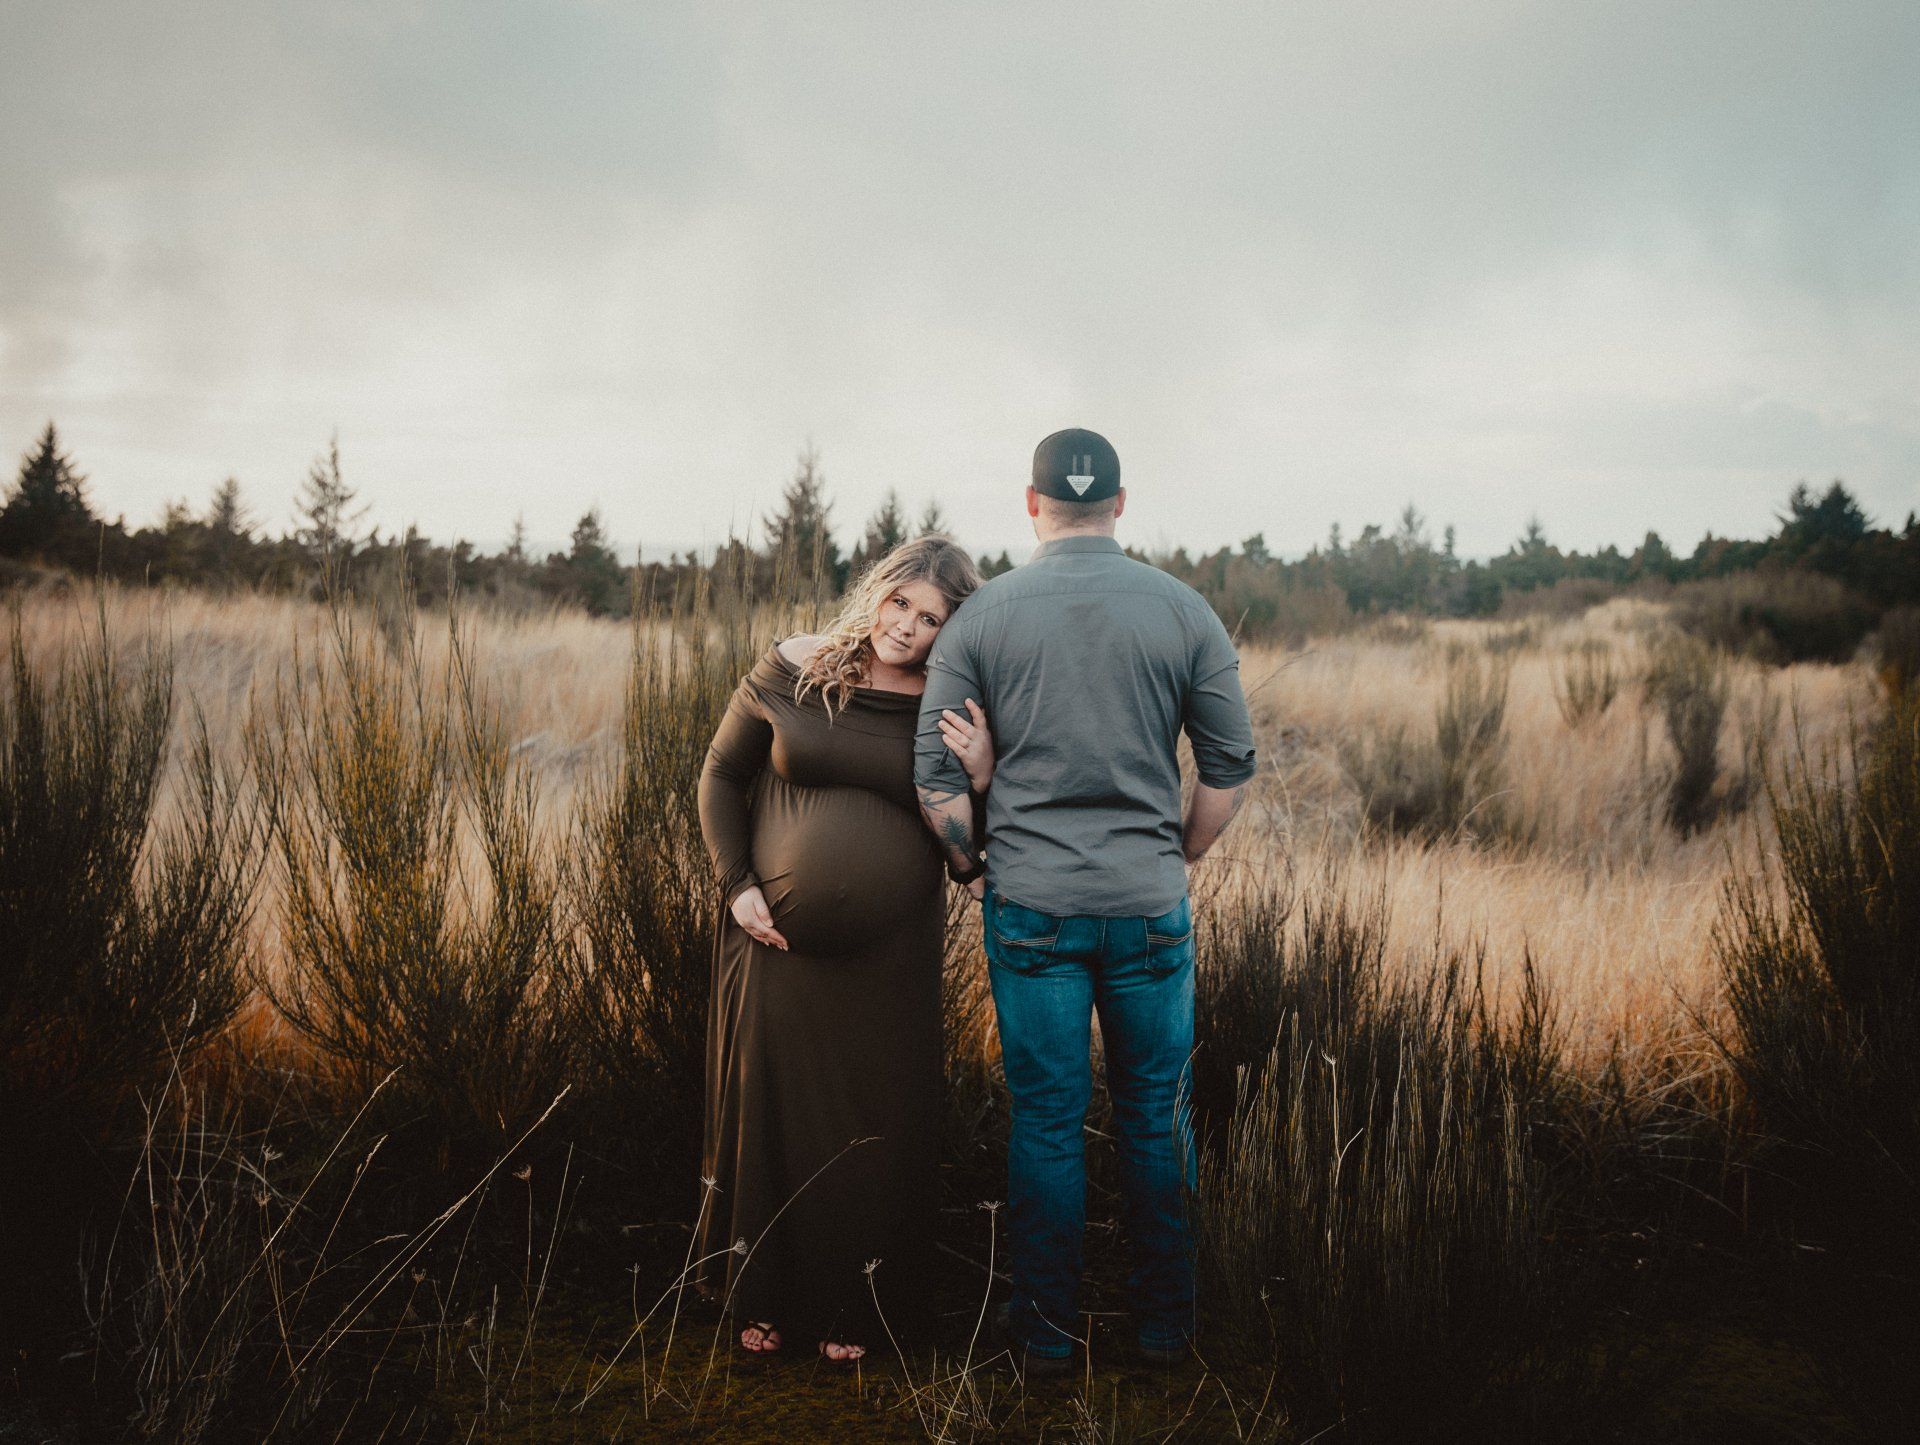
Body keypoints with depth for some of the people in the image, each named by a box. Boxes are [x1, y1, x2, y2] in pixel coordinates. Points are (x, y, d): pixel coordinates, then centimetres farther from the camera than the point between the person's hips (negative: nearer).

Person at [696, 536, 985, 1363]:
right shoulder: (790, 673, -2)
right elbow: (721, 775, 8)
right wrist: (736, 884, -2)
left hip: (889, 955, 0)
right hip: (778, 944, 0)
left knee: (875, 1129, 6)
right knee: (772, 1112, 8)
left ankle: (853, 1309, 24)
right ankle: (766, 1300, 26)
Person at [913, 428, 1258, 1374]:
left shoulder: (983, 614, -2)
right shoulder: (1183, 611, -1)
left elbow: (934, 775, -3)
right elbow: (1229, 769, 2)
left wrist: (971, 867, 13)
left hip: (1030, 905, 0)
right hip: (1149, 906, 1)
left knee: (1045, 1119, 8)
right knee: (1155, 1118, 12)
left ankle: (1046, 1328, 17)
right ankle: (1163, 1322, 22)